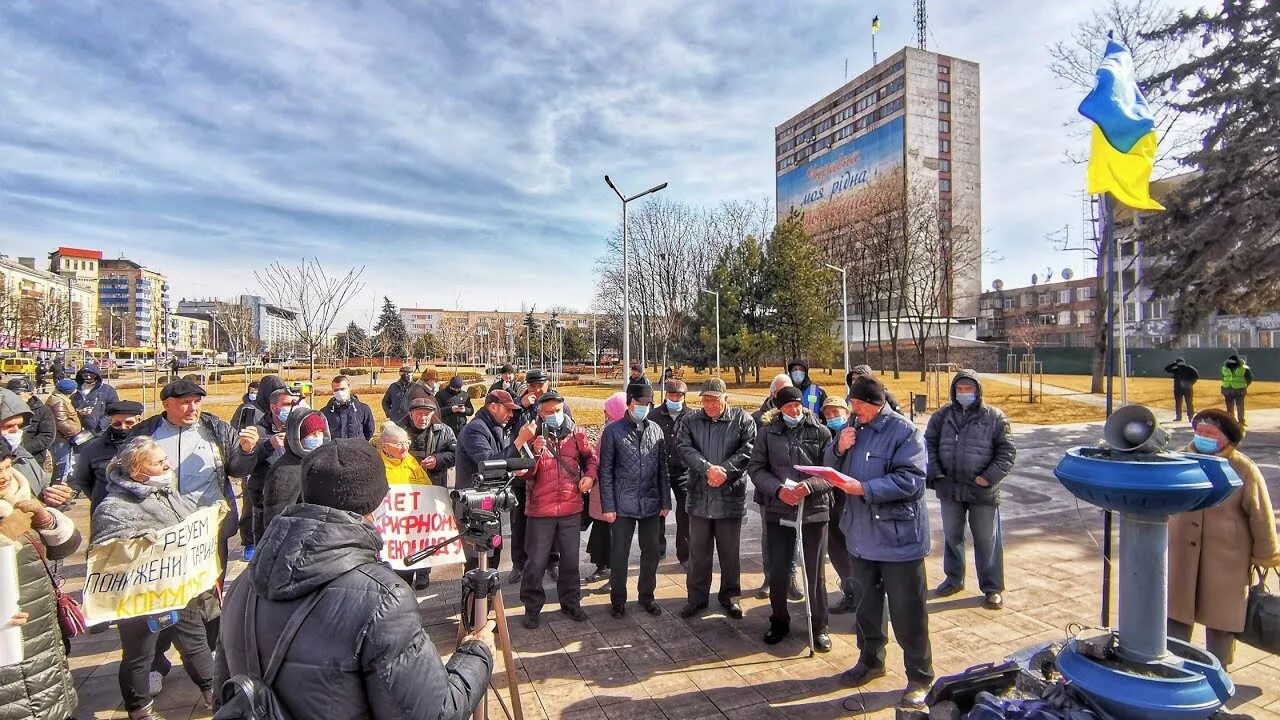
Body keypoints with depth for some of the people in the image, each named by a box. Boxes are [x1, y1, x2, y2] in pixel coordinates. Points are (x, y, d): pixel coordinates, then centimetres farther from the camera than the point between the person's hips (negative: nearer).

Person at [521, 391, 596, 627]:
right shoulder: (533, 436, -4)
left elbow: (590, 457, 14)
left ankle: (570, 602, 33)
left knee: (570, 559, 15)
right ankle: (532, 607, 25)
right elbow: (526, 474, -8)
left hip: (571, 507, 2)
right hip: (540, 509, -2)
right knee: (536, 562, 6)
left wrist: (590, 475, -5)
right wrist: (535, 452, -25)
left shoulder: (576, 433, 0)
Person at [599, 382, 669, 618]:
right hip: (623, 505, -3)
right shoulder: (613, 431, -5)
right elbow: (605, 471, -4)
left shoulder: (656, 430, 5)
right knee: (618, 555, 5)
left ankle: (646, 596, 32)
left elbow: (663, 468, 8)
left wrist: (666, 502, 6)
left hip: (651, 504, 3)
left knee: (651, 553, 13)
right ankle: (618, 599, 25)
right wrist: (608, 506, -7)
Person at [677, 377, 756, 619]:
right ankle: (697, 597, 29)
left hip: (731, 498, -1)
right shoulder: (690, 421, 2)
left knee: (730, 552, 13)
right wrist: (708, 468, -24)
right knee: (698, 552, 13)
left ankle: (730, 596, 33)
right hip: (699, 497, 2)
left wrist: (725, 470, -22)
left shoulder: (742, 420, -3)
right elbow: (684, 448, -10)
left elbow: (748, 449, -12)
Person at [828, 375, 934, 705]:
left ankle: (920, 677, 25)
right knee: (866, 605, 21)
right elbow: (830, 468, 10)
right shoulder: (853, 429, 8)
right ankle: (870, 661, 40)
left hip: (898, 537, -6)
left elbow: (911, 480, -22)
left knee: (907, 612, 6)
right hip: (861, 535, 7)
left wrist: (865, 488, -28)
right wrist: (838, 449, -10)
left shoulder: (904, 431, -13)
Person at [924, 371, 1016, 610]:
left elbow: (1007, 451, -3)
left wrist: (989, 477, -13)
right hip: (949, 489, 3)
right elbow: (929, 445, 6)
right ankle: (954, 579, 33)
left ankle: (992, 588, 23)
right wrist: (935, 476, -4)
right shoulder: (942, 415, 4)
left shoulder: (994, 417, -3)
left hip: (983, 491, -3)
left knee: (987, 540, 7)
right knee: (951, 536, 16)